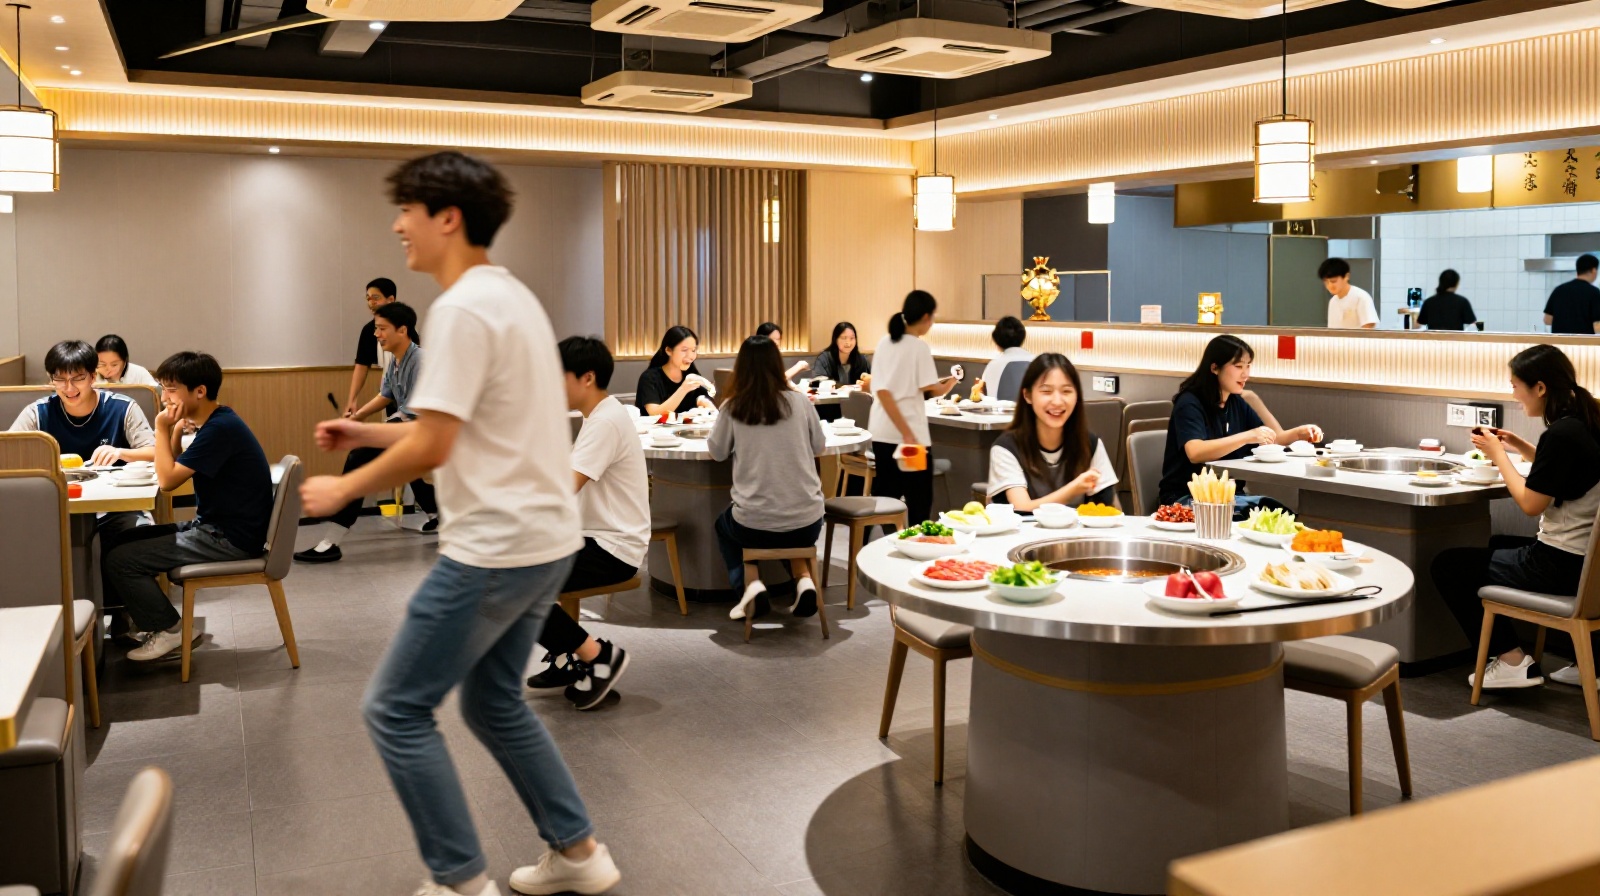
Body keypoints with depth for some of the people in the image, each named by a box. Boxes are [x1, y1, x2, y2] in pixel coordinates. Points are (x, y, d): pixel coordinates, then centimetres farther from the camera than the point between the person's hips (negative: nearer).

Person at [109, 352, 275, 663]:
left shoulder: (220, 429, -21)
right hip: (214, 527, 10)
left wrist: (162, 429, -11)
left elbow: (168, 479, -20)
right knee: (126, 539, 17)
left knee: (119, 560, -9)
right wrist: (175, 429, 1)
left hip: (230, 540, -10)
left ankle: (172, 631, 4)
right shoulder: (216, 422, 10)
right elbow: (174, 469, 15)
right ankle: (143, 620, 24)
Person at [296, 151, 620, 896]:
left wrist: (342, 490, -5)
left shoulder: (462, 308, -16)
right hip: (544, 539, 10)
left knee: (395, 710, 2)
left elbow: (433, 446, -19)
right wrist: (366, 434, 19)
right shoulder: (512, 295, 15)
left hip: (495, 549, -10)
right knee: (493, 701, 22)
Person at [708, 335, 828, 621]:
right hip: (807, 522, 2)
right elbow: (819, 446, 11)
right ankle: (803, 578, 12)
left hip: (754, 525, -2)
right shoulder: (799, 402, -3)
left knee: (724, 525, 33)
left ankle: (749, 585, 10)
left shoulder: (733, 407, -7)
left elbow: (716, 453, 8)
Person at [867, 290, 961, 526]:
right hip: (910, 433, -6)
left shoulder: (884, 343, 7)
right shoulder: (919, 347, -10)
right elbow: (933, 391, -10)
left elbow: (882, 390, 3)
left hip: (882, 433, 7)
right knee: (919, 503, 3)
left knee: (884, 500, 11)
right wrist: (952, 381, 9)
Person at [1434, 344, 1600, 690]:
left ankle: (1512, 661, 5)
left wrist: (1498, 455, -6)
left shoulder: (1561, 434, -23)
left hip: (1563, 566, -9)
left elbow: (1531, 503, -16)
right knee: (1498, 545, 35)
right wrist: (1520, 447, 13)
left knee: (1447, 566, 1)